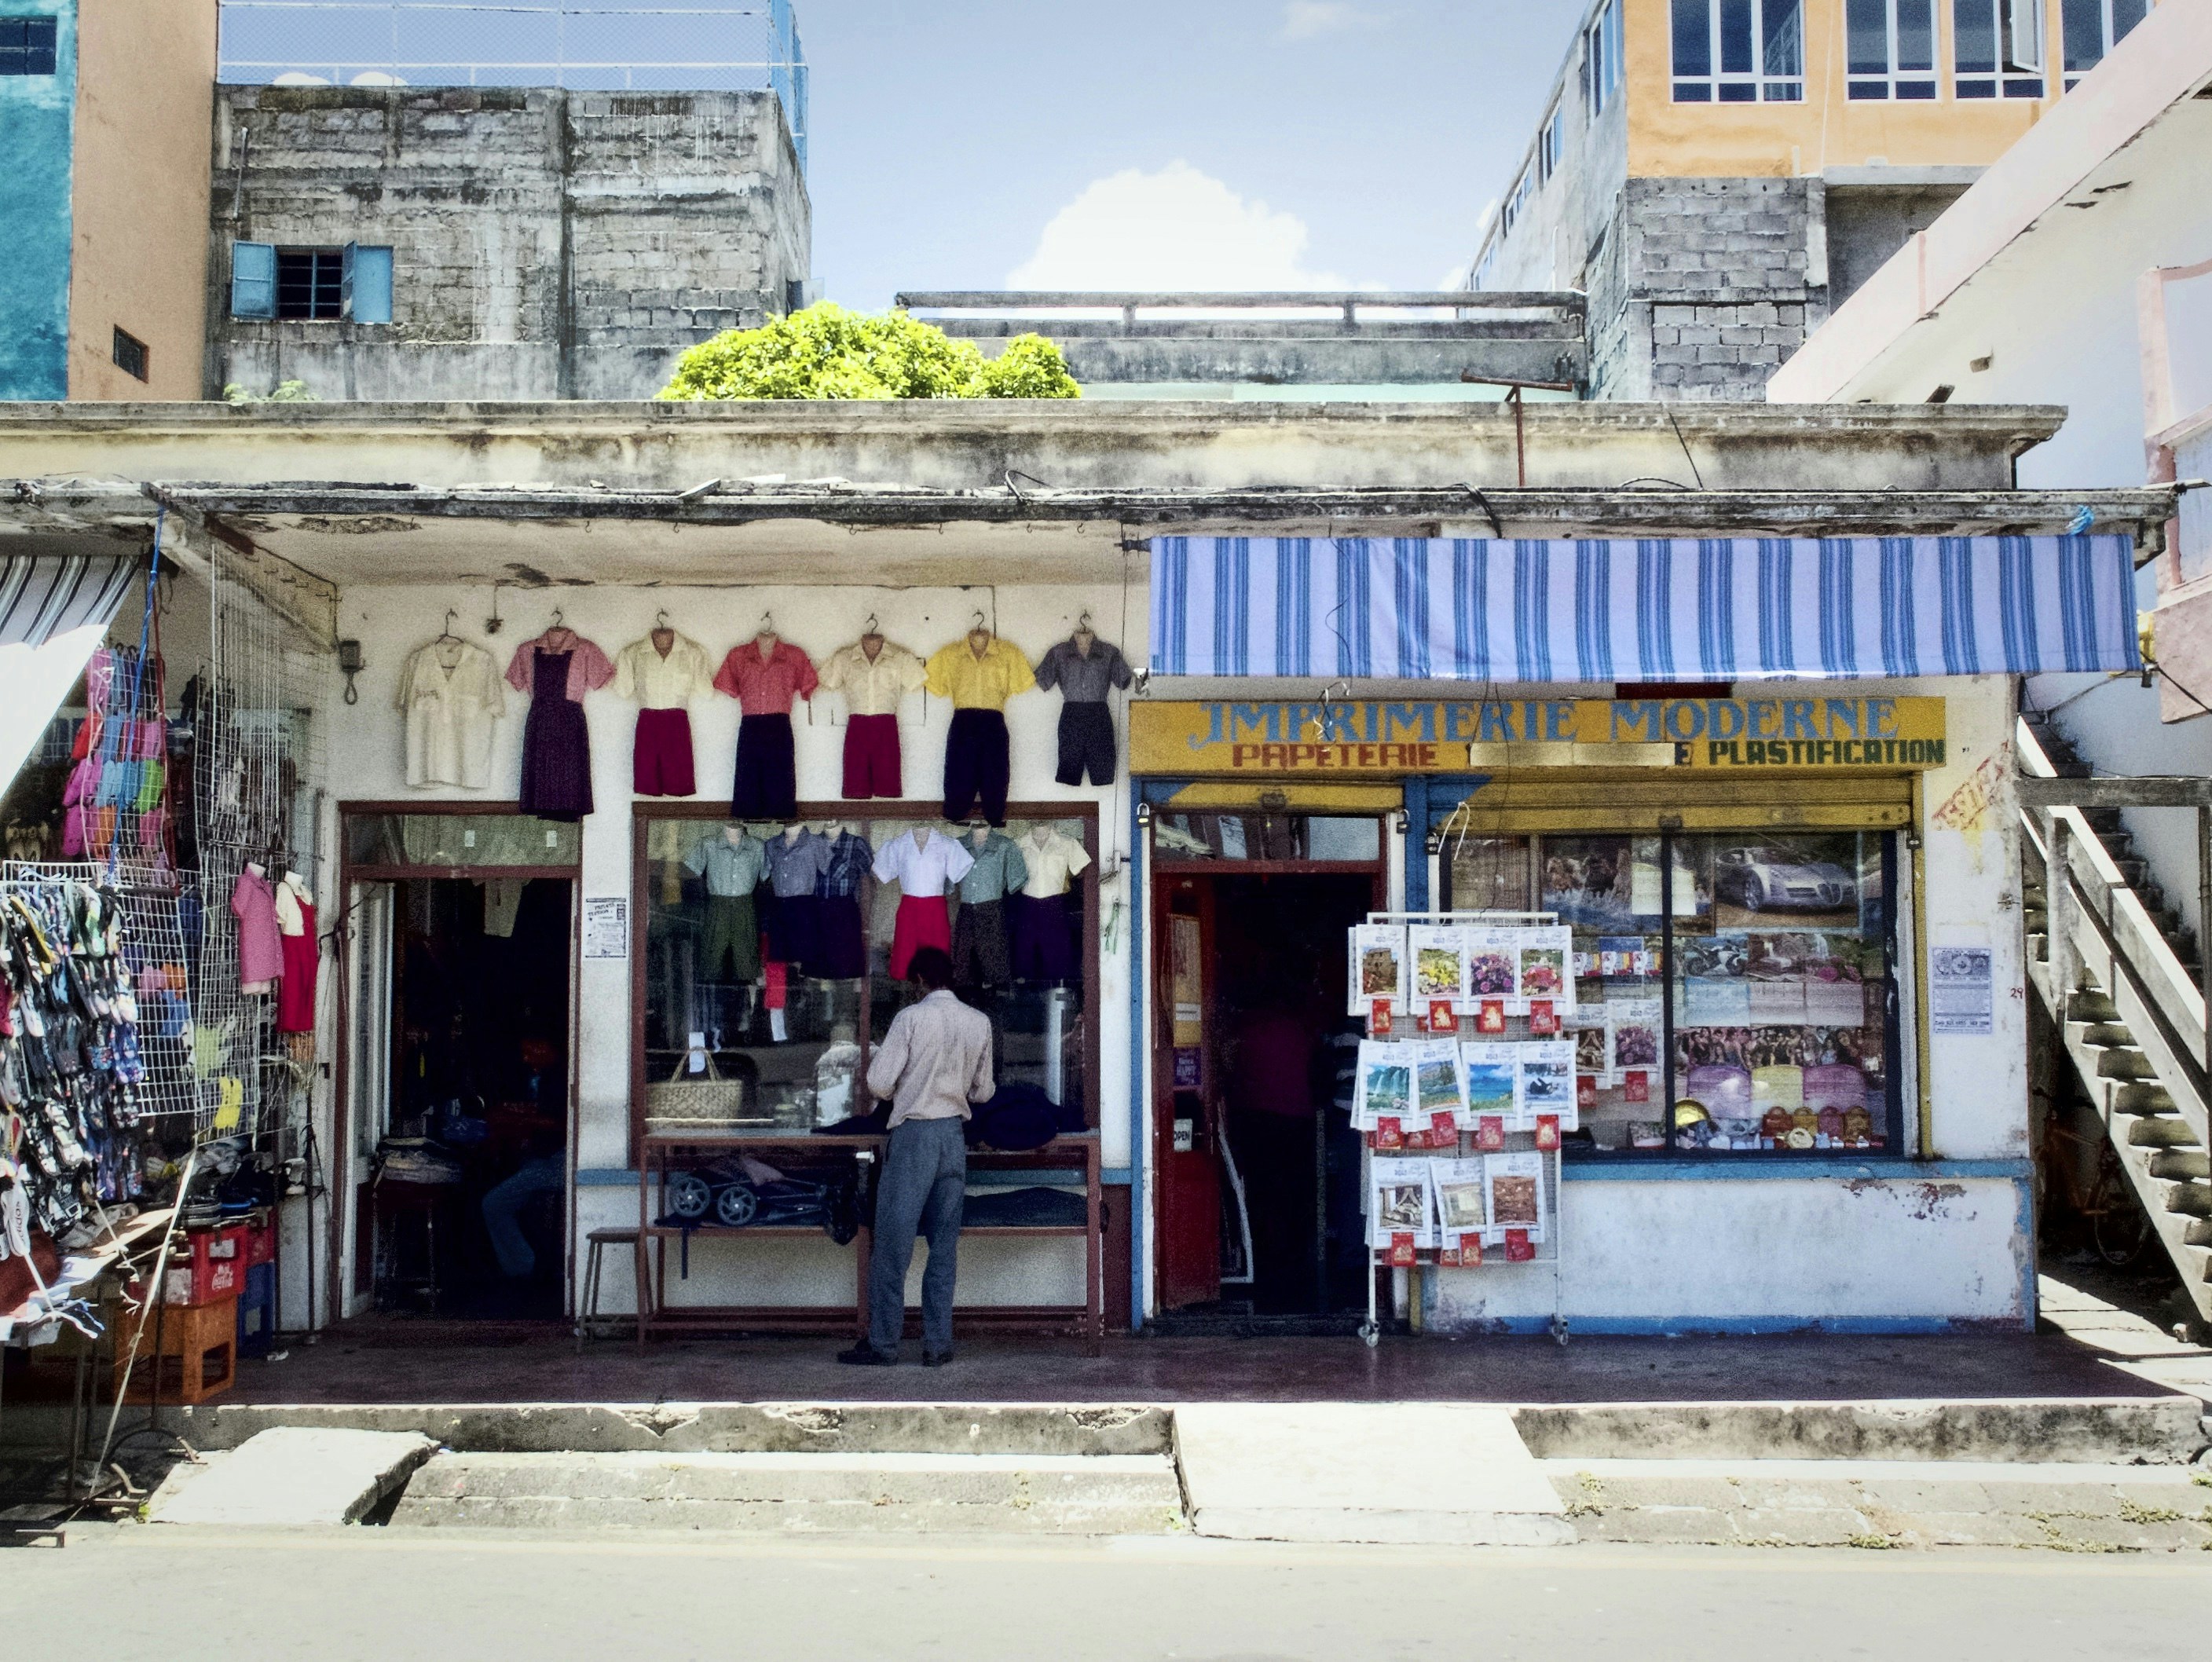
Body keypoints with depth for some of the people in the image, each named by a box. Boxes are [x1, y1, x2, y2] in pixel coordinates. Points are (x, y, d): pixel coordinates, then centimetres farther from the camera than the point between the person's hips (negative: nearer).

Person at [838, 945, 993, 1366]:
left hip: (914, 1134, -4)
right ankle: (938, 1344, 10)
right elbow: (983, 1092, 11)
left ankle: (883, 1343, 6)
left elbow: (879, 1084, -11)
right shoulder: (980, 1023, 4)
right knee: (944, 1244, 9)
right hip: (955, 1134, 4)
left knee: (894, 1242, 2)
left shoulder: (911, 1017, -9)